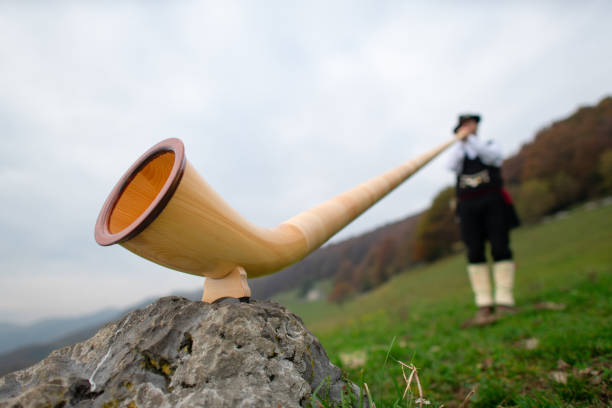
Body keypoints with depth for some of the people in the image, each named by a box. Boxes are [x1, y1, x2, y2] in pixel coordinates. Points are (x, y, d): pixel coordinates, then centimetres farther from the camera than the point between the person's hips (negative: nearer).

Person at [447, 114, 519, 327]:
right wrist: (460, 141, 4)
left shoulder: (491, 146, 21)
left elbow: (489, 157, -3)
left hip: (493, 202, -1)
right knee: (475, 253, -6)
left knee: (500, 248, -9)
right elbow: (452, 165, 1)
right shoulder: (459, 152, 24)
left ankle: (504, 302, -6)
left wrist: (471, 137, -4)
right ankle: (484, 307, -4)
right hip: (468, 207, 1)